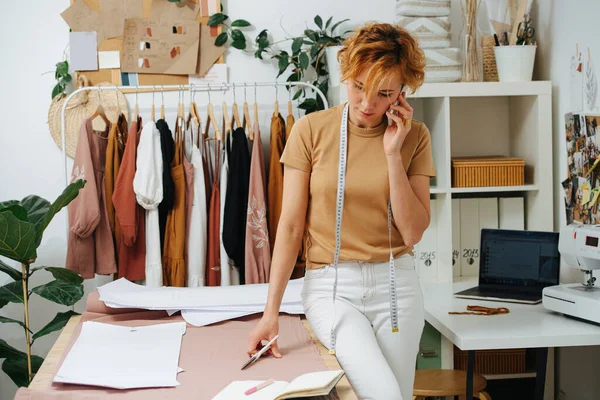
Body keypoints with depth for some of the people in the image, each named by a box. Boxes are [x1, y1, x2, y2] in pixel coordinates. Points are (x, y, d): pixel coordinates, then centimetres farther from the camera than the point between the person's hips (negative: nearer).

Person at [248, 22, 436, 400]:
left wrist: (393, 154, -13)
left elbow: (413, 232, -5)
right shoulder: (312, 130, -4)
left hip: (395, 284, 3)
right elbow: (291, 226, -4)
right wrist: (271, 311, -7)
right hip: (330, 286, -2)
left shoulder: (414, 136, 0)